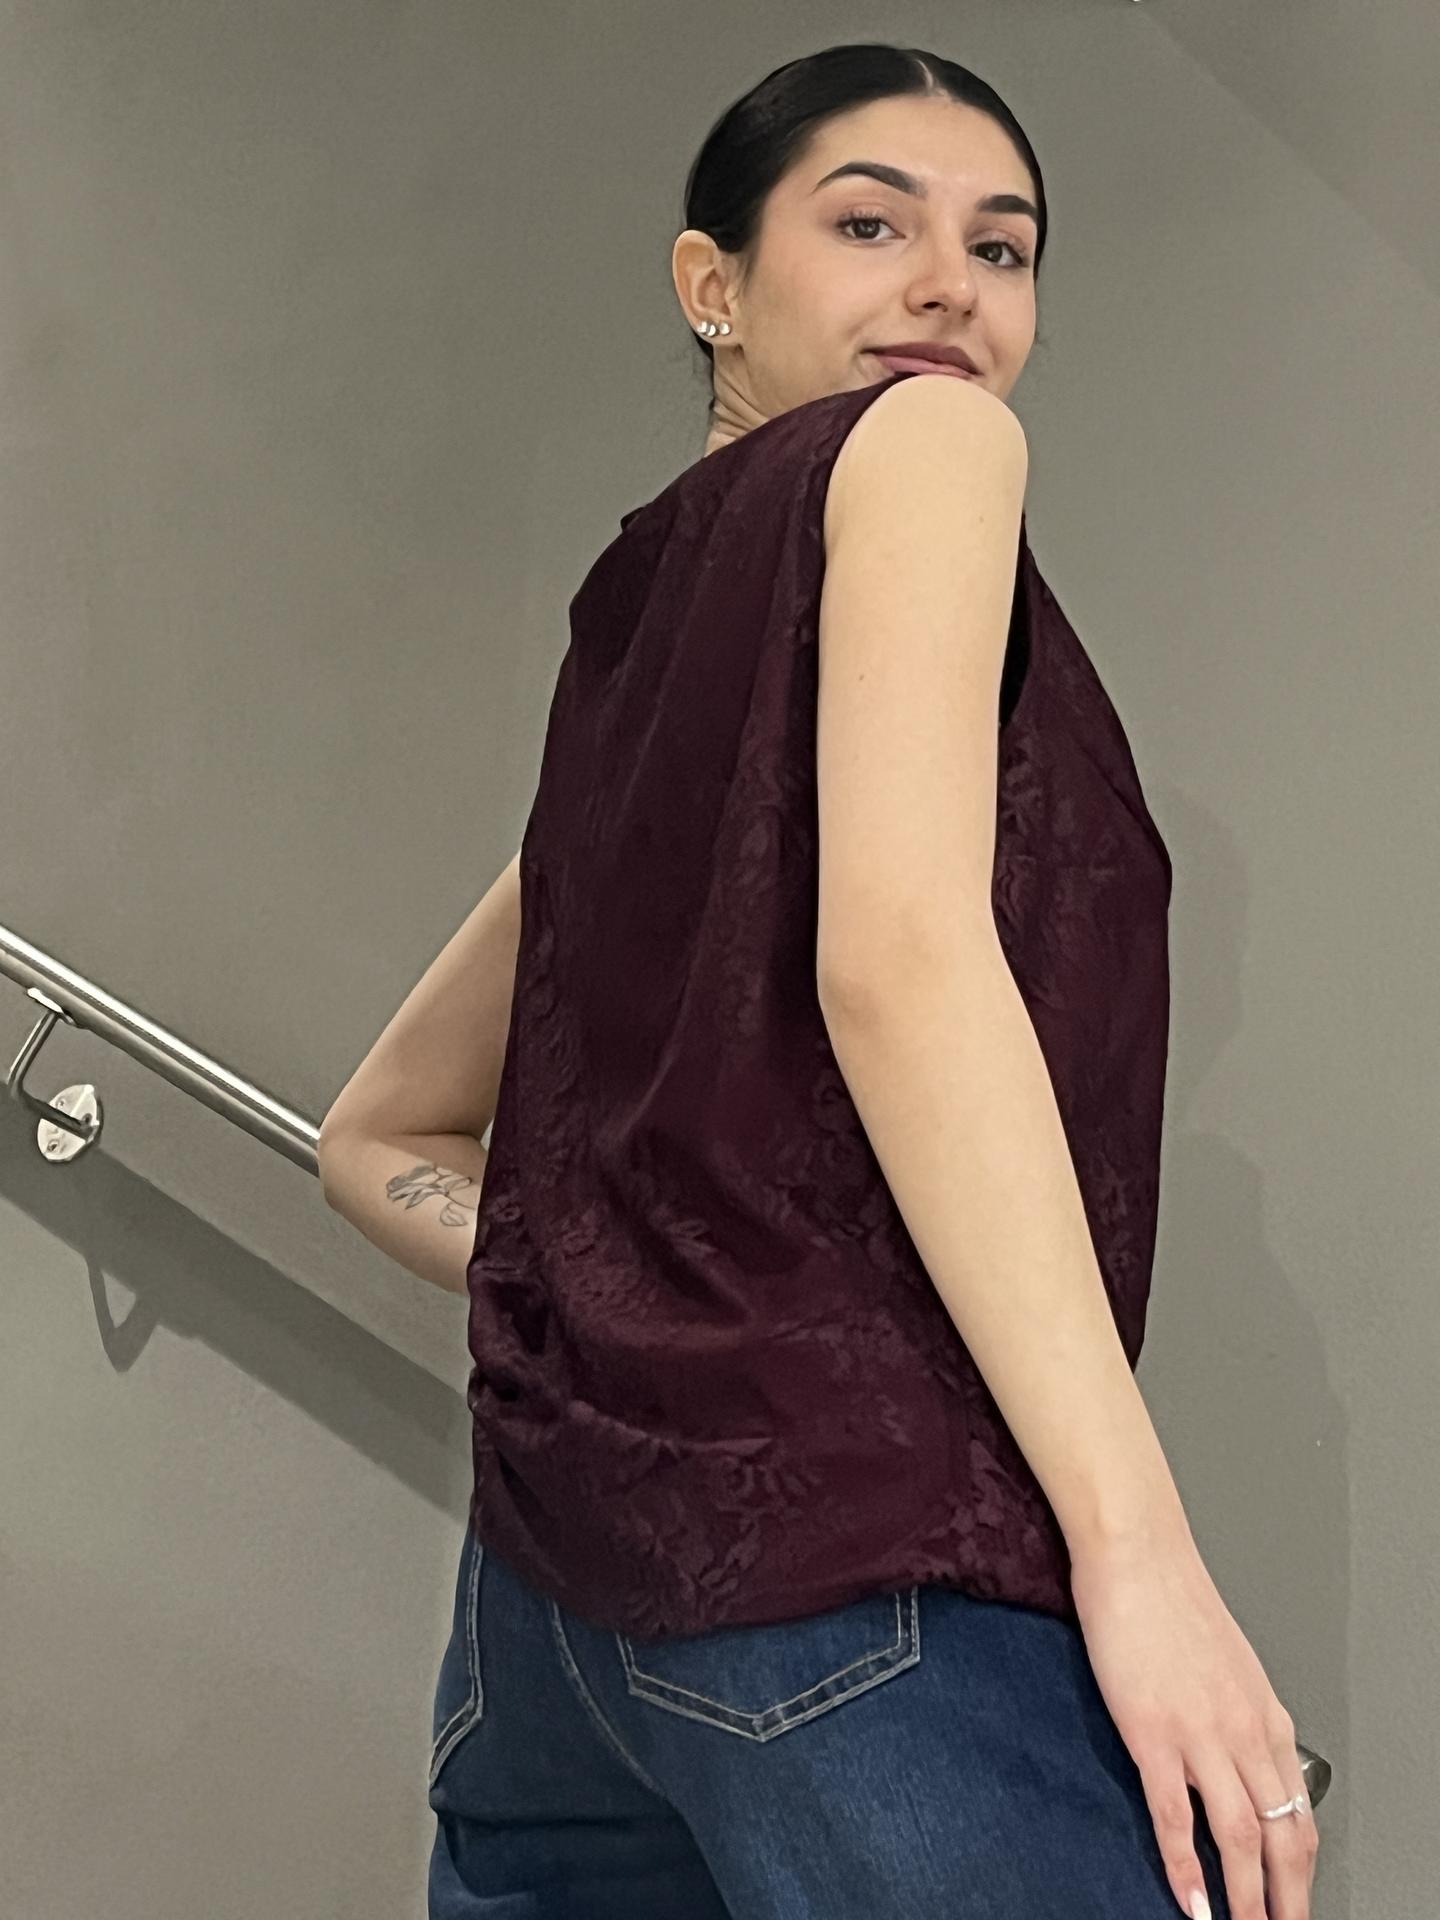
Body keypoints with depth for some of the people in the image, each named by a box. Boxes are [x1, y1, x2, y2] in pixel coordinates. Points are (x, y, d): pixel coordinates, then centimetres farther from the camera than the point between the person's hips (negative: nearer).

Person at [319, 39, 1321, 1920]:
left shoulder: (634, 608, 22)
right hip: (847, 1542, -9)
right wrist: (1134, 1541, -20)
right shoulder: (921, 445, 1)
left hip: (565, 1546, 9)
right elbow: (899, 953, -17)